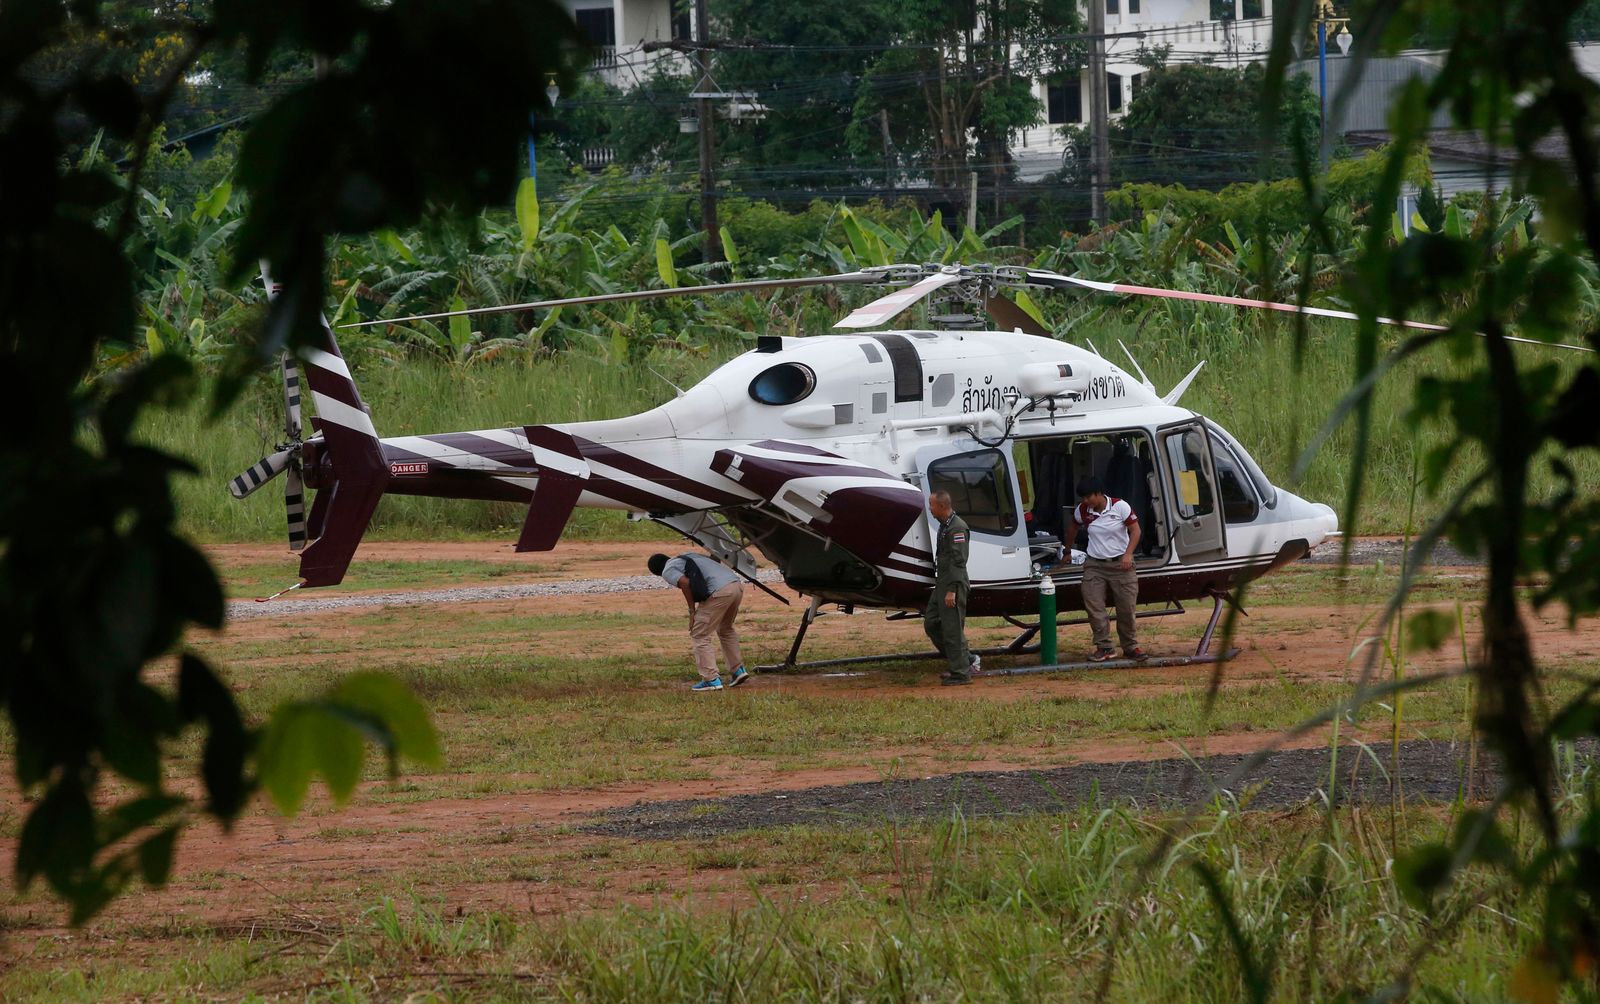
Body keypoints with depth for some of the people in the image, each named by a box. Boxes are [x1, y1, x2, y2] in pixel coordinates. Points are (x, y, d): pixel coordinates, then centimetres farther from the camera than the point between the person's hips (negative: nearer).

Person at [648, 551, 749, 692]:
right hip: (737, 585, 8)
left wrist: (692, 611, -2)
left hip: (720, 591, -8)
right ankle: (738, 669, 29)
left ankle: (711, 679, 0)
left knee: (700, 636, 3)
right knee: (725, 629, 30)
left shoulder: (668, 571, 7)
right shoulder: (686, 558, 32)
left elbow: (684, 582, -11)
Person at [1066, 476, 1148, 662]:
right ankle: (1104, 647, -1)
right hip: (1094, 565, 3)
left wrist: (1128, 554, -18)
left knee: (1126, 608, -1)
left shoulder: (1120, 507, -10)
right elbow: (1073, 528, 19)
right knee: (1094, 607, -8)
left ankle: (1130, 646, 13)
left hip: (1120, 563, -3)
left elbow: (1135, 530, -7)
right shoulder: (1082, 511, -1)